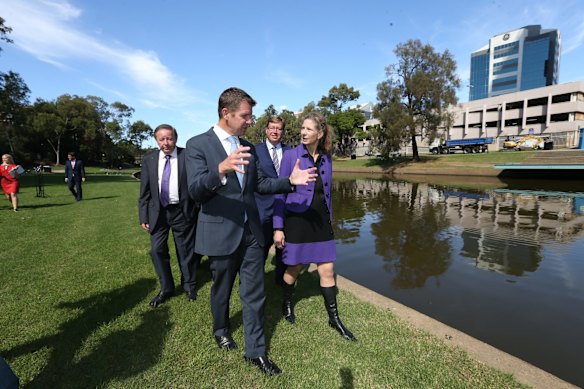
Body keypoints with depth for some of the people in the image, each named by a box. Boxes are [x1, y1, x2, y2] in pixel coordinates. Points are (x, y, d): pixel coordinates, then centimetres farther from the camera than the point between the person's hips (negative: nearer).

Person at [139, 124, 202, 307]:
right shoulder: (149, 160, 3)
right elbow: (145, 191, 6)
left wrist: (199, 210, -8)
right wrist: (144, 216, 2)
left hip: (182, 211, -3)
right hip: (158, 212, 3)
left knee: (186, 251, 9)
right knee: (157, 251, 7)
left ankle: (189, 285, 31)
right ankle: (166, 289, 27)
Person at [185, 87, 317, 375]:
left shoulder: (247, 147, 8)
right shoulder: (198, 144, -9)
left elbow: (259, 184, 10)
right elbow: (195, 191, -19)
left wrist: (289, 181, -4)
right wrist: (221, 169, -38)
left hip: (250, 231, 4)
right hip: (220, 232, -4)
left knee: (254, 294, 10)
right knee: (221, 290, 18)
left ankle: (255, 351, 27)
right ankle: (221, 330, 47)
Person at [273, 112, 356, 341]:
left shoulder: (326, 159, 4)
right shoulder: (291, 156, -8)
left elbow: (327, 192, 12)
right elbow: (280, 193, -8)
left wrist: (329, 221, 14)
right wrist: (278, 228, -11)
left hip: (321, 221, 4)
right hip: (296, 221, -3)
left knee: (327, 271, 7)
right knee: (295, 268, 12)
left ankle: (334, 318, 25)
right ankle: (286, 304, 41)